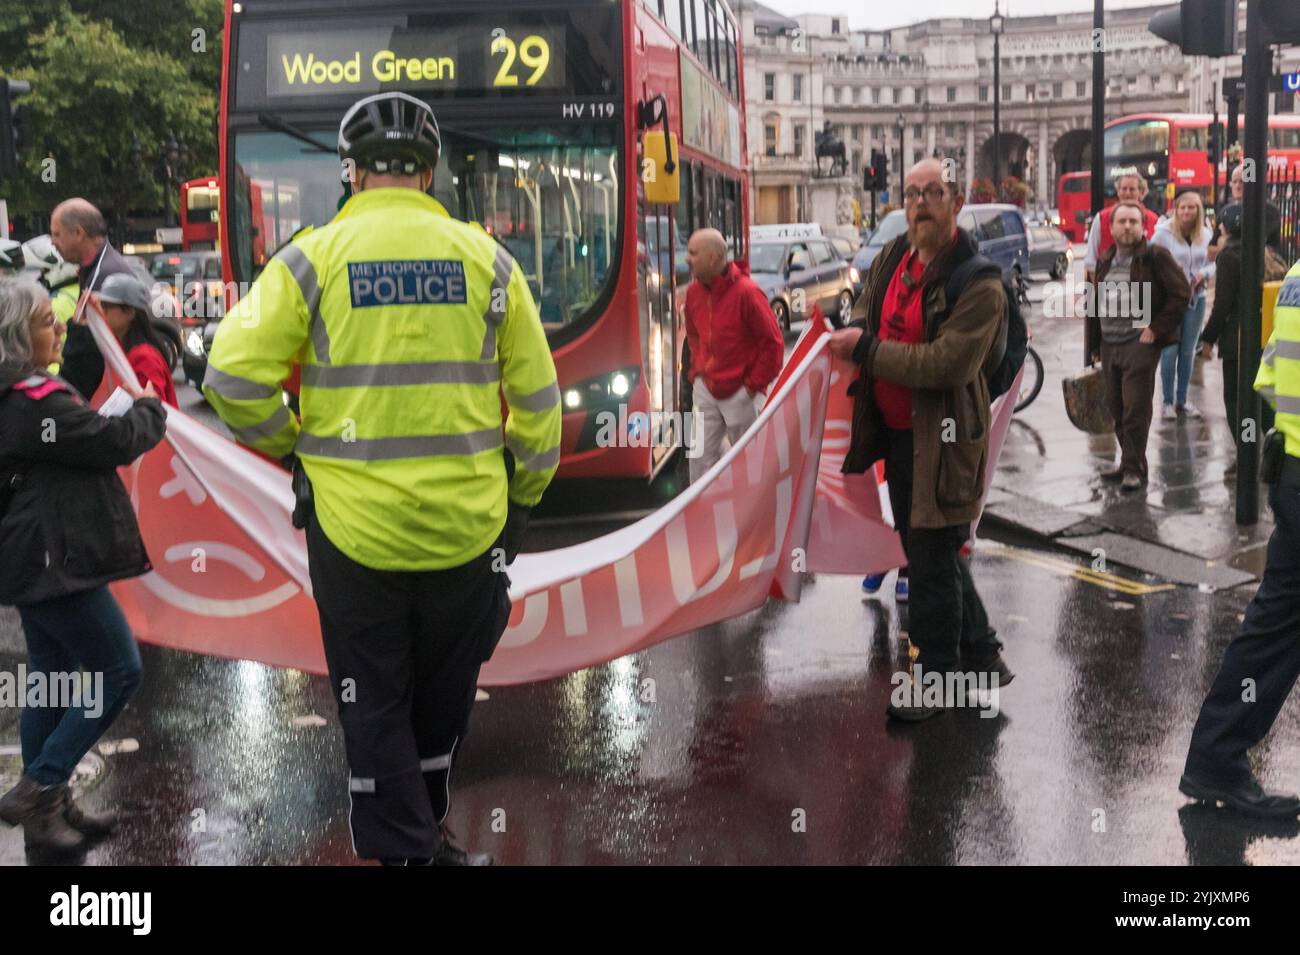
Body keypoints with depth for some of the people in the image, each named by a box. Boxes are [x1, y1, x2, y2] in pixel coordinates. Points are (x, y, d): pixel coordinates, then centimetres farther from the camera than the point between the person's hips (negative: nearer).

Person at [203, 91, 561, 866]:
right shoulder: (486, 258, 0)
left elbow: (234, 376, -11)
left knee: (375, 703, 14)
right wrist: (523, 498, 14)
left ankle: (403, 848, 20)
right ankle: (429, 833, 40)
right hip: (467, 523, 2)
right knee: (444, 695, 22)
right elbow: (536, 398, 2)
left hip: (354, 523, -2)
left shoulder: (314, 258, -6)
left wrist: (291, 445, 6)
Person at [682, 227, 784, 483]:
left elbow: (773, 343, -13)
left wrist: (754, 384, -11)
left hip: (739, 392, -6)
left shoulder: (746, 292, -17)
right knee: (700, 456, 3)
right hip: (704, 391, 6)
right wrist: (697, 370, 11)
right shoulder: (694, 292, 2)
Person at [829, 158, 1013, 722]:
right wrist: (854, 332, 1)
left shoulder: (979, 283, -19)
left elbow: (946, 363, -28)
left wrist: (866, 350, -22)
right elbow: (865, 310, 24)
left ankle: (937, 676, 19)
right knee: (924, 550, 20)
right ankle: (983, 659, 36)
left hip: (941, 438, -9)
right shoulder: (892, 258, 5)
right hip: (895, 432, 9)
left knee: (933, 560, 1)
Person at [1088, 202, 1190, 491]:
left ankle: (1134, 468, 0)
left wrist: (1156, 329, -12)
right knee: (1116, 408, 11)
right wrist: (1095, 343, 17)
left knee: (1136, 410, -7)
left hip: (1140, 345, -7)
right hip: (1109, 345, 7)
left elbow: (1181, 293, -9)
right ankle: (1128, 462, 22)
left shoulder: (1155, 257, -5)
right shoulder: (1105, 262, 16)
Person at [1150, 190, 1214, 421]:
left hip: (1196, 298, 4)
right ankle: (1168, 401, 7)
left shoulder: (1207, 234, 3)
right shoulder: (1163, 233, -7)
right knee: (1170, 351, -3)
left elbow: (1214, 262, 10)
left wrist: (1203, 273, -10)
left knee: (1188, 351, 10)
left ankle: (1182, 400, 20)